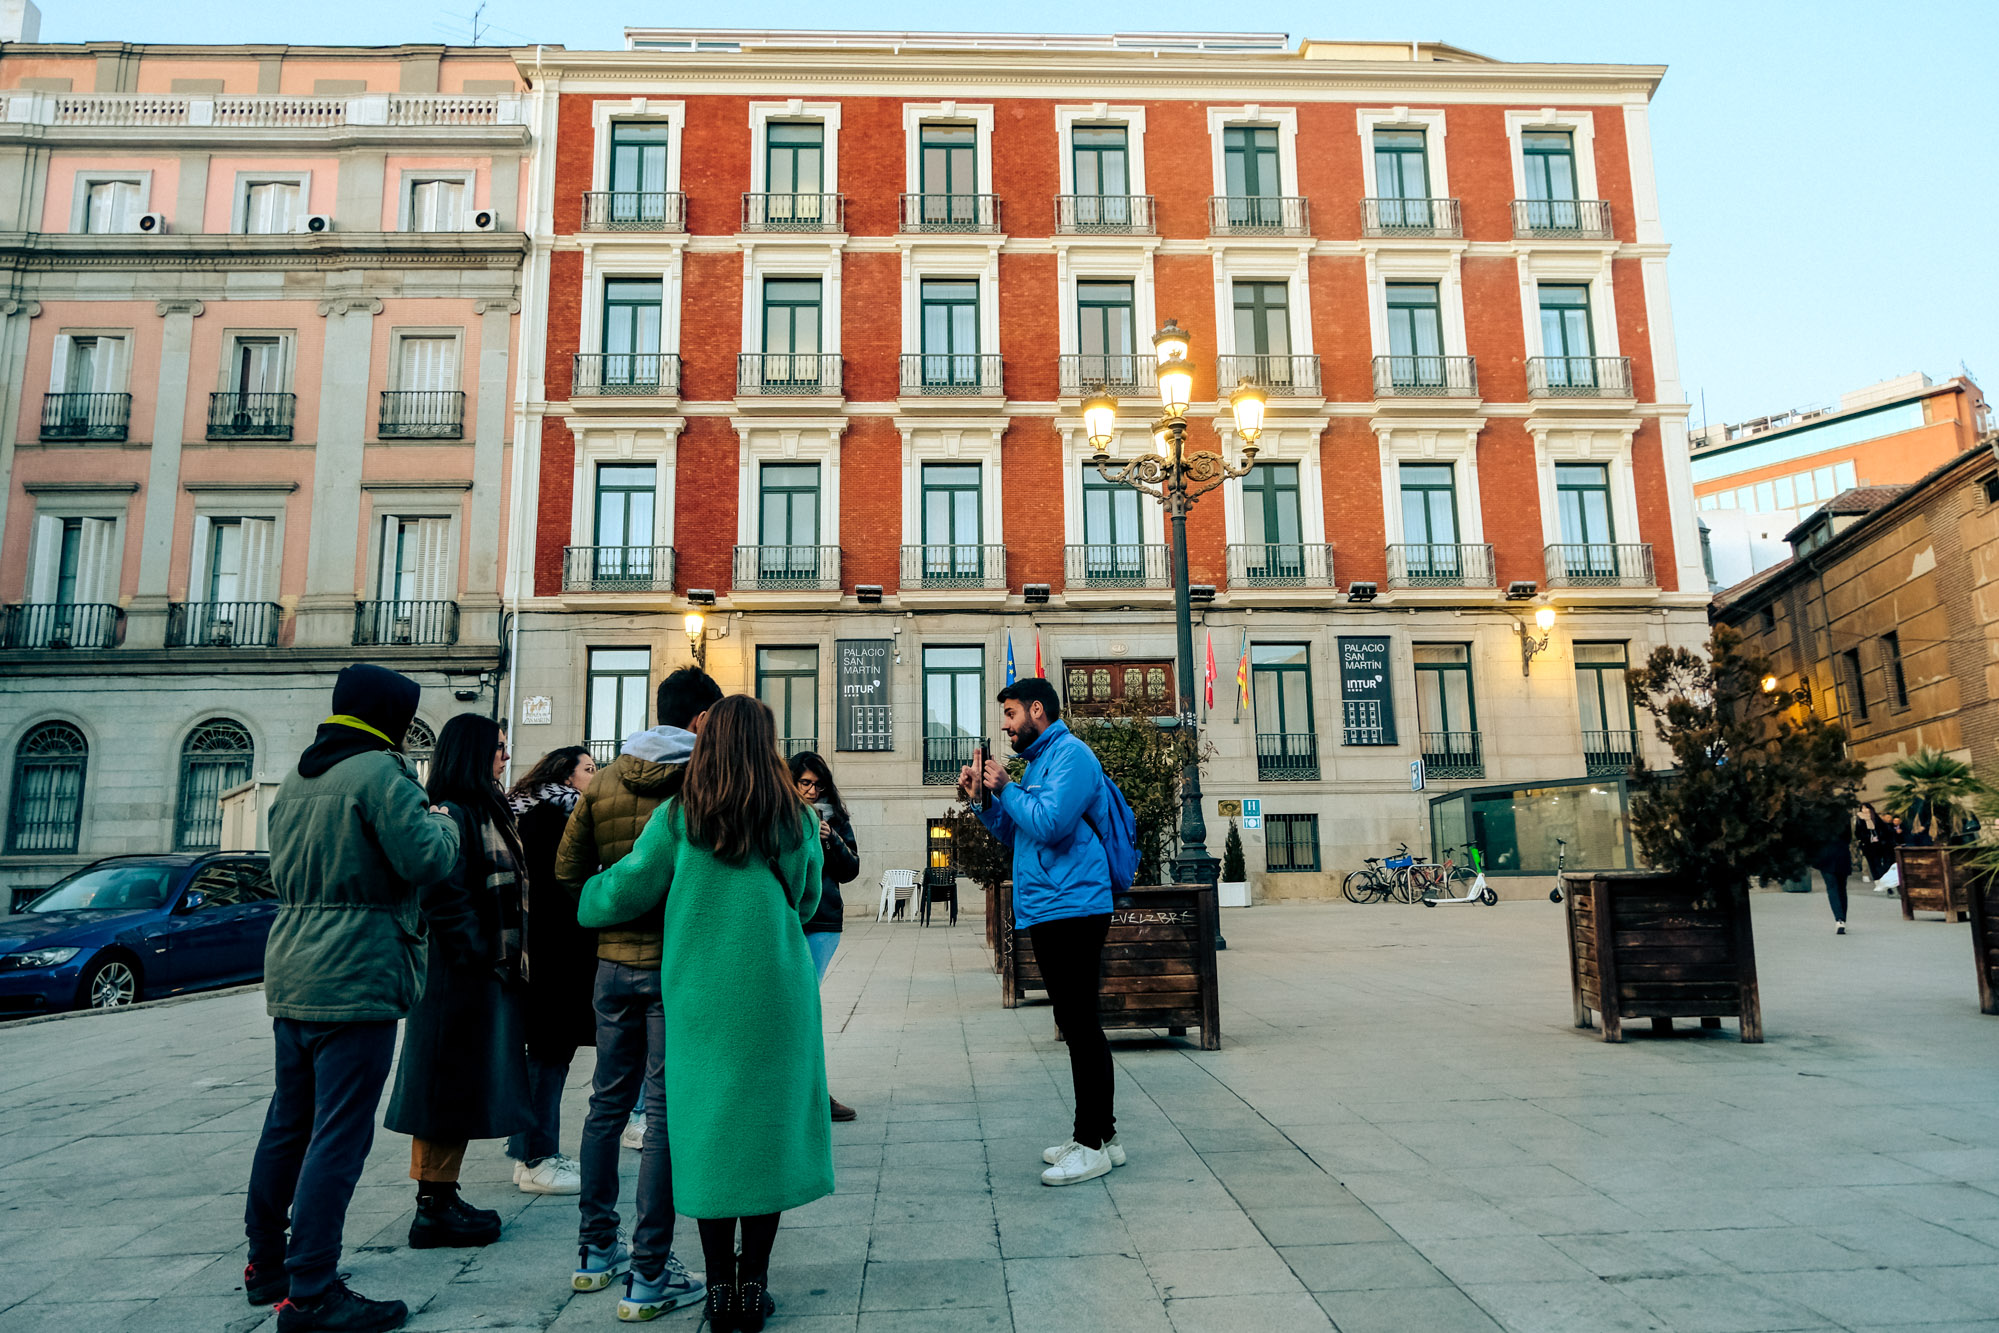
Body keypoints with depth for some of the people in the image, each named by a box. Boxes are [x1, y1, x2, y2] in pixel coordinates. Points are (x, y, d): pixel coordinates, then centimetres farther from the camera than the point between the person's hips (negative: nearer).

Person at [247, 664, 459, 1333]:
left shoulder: (297, 778, 15)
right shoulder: (379, 771, -13)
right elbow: (425, 858, -20)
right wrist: (444, 821, -1)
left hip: (291, 970, 10)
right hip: (355, 977, -9)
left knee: (288, 1120, 19)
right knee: (339, 1135, -4)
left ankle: (266, 1261, 31)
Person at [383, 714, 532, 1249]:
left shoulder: (487, 813, 16)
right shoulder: (450, 814, -15)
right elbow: (444, 895, -21)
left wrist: (508, 955, 13)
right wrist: (482, 954, -18)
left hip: (487, 971, 10)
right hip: (460, 974, -10)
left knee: (464, 1091, 14)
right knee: (450, 1088, -2)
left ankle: (443, 1199, 23)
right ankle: (433, 1209, 7)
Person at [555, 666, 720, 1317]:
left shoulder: (603, 783, 4)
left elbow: (568, 871, 7)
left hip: (615, 962, 6)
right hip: (678, 964, -5)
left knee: (608, 1102, 18)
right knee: (666, 1111, 1)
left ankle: (595, 1249, 31)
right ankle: (649, 1276, 7)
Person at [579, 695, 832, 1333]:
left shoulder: (678, 817, -6)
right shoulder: (797, 819, -3)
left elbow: (625, 890, 0)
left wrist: (586, 901, 21)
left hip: (701, 999, 0)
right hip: (775, 996, 0)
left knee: (708, 1133, 10)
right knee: (768, 1126, 10)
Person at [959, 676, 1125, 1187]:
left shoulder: (1070, 754, -11)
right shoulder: (1039, 761, 21)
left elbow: (1048, 825, -23)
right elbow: (1017, 833, 23)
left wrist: (1005, 788, -10)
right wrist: (985, 799, 9)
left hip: (1071, 910, -10)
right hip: (1051, 911, 10)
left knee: (1081, 1025, -5)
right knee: (1077, 1024, 14)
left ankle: (1094, 1144, 2)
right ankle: (1098, 1133, 23)